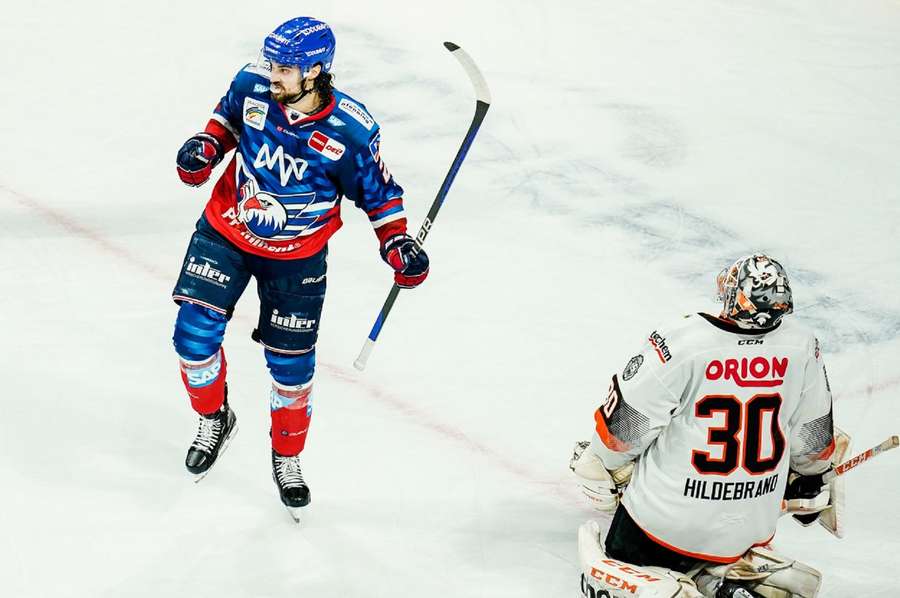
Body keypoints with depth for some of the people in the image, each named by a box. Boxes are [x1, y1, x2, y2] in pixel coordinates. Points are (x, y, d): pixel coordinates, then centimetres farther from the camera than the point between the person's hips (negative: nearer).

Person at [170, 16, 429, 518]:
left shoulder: (351, 132, -24)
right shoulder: (253, 85, -17)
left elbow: (378, 191, -8)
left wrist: (398, 242, -20)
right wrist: (206, 146, -10)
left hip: (296, 256, -2)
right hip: (225, 231, 2)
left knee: (292, 365, 4)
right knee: (194, 335, -5)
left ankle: (288, 457, 30)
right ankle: (215, 419, 25)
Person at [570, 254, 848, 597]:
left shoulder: (679, 344, -23)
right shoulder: (801, 348, -11)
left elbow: (624, 428, -12)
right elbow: (812, 437, 5)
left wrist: (600, 471, 8)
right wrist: (813, 482, 26)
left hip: (668, 517, -3)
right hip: (752, 527, 4)